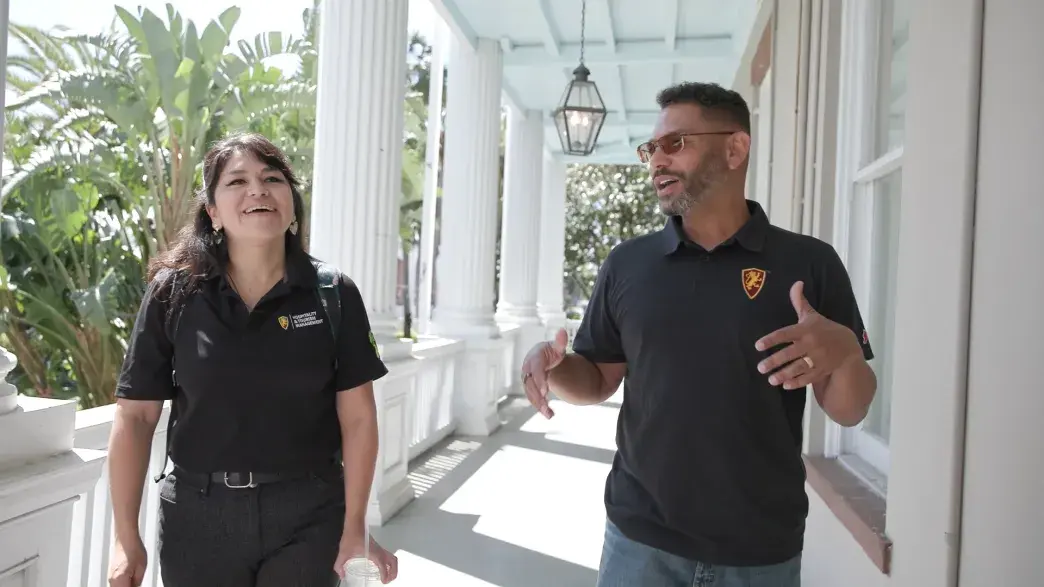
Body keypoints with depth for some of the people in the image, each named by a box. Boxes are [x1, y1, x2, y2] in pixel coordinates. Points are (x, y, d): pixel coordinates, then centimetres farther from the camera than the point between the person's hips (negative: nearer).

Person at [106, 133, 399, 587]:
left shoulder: (333, 294, -6)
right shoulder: (173, 293, -4)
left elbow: (358, 417, -5)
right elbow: (135, 415, -1)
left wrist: (355, 528, -7)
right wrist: (127, 539, -1)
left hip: (309, 515, -1)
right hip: (198, 514, 1)